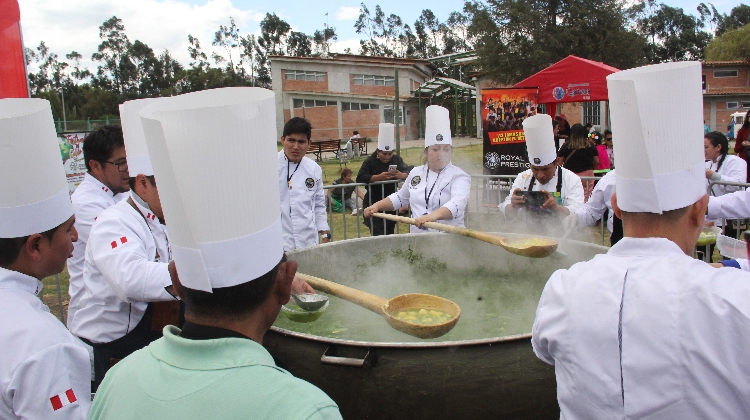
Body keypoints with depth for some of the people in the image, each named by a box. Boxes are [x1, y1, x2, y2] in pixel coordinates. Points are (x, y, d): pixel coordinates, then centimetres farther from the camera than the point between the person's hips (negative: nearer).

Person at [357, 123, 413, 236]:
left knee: (390, 233, 11)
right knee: (378, 235, -11)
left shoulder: (397, 160, 9)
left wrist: (401, 175, -26)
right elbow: (360, 178, -18)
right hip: (374, 206, -4)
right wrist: (379, 177, -30)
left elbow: (409, 171, -3)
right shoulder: (370, 162, -4)